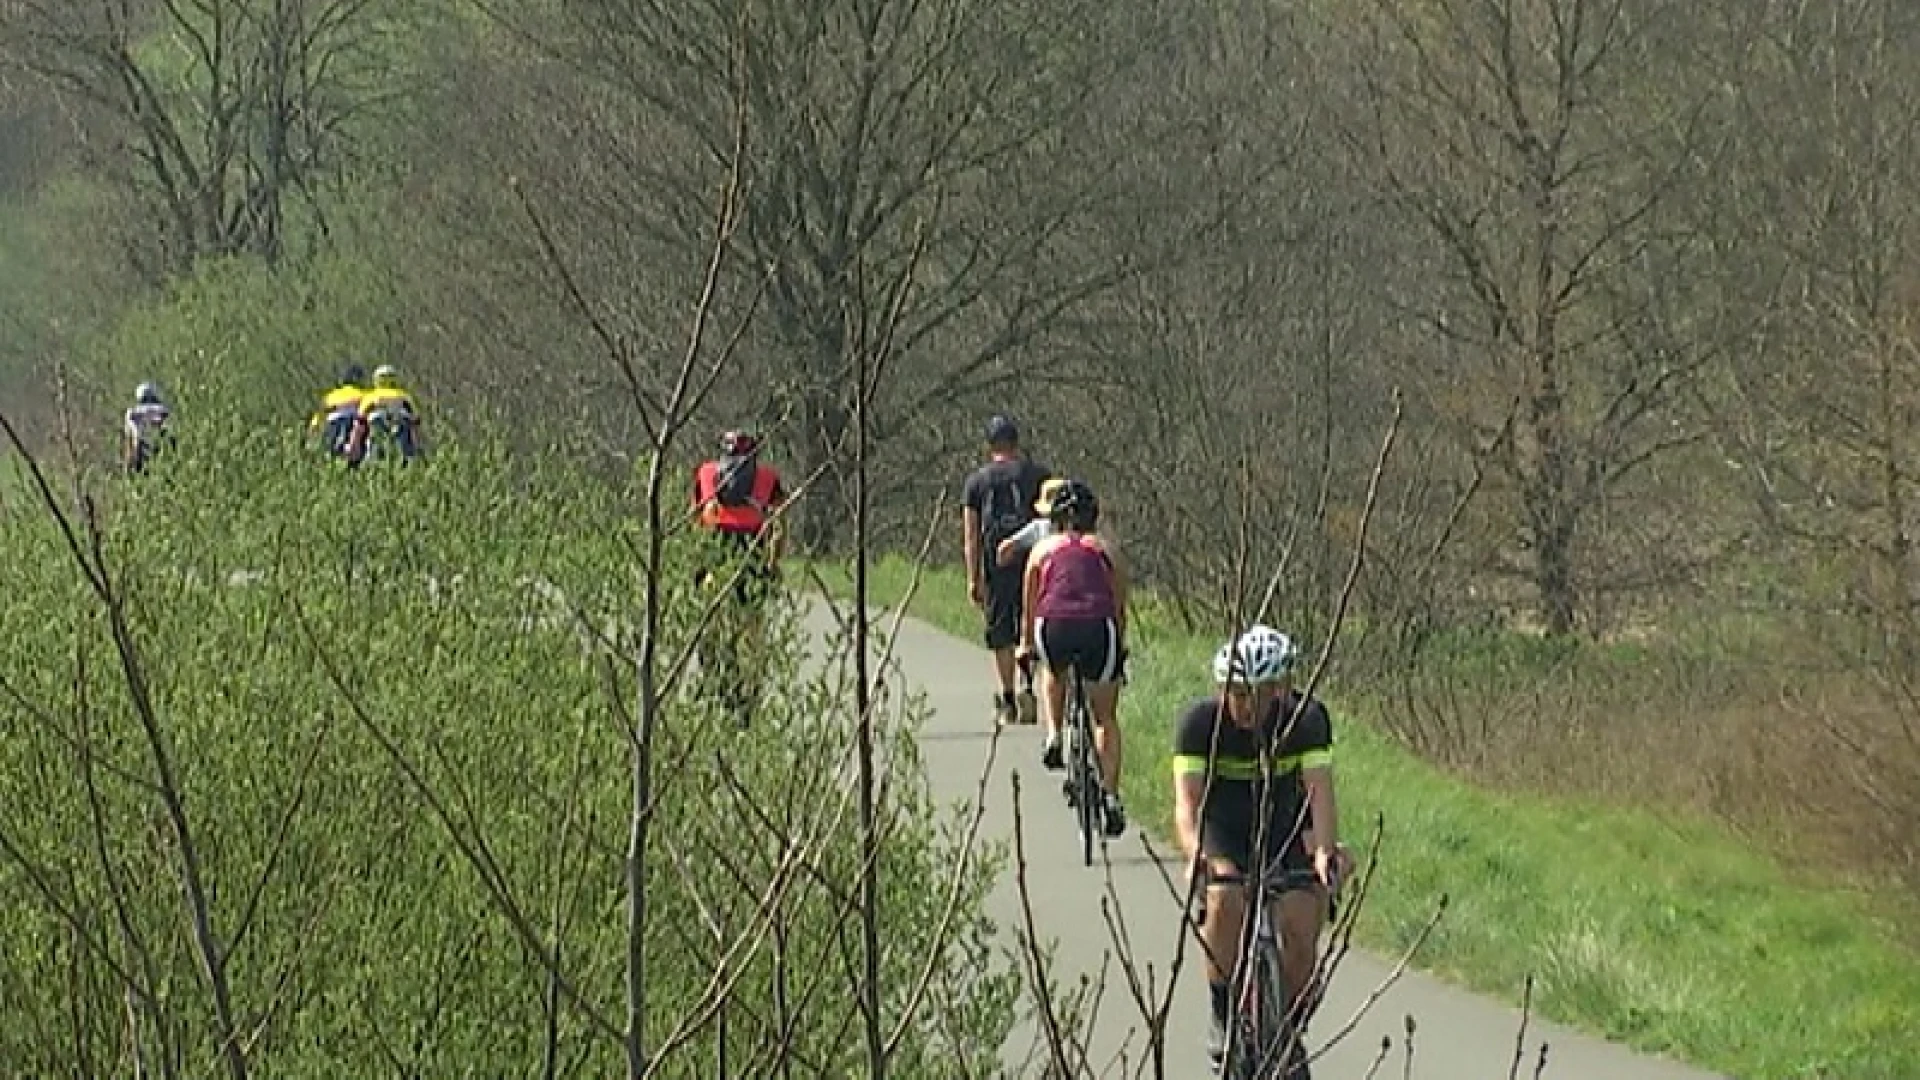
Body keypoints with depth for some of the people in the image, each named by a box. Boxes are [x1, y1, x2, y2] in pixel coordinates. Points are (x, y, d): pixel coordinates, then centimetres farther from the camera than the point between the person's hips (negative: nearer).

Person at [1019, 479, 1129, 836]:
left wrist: (1026, 645, 48)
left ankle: (1053, 737, 21)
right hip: (1099, 628, 0)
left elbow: (1028, 607, 32)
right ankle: (1111, 796, 6)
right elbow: (1120, 606, 32)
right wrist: (1121, 648, 48)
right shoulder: (1104, 551, 24)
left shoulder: (1043, 550, 23)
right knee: (1106, 718, 16)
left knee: (1055, 674, 38)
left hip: (1054, 626, 0)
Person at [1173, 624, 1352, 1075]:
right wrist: (1195, 853, -53)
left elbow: (1319, 790, -31)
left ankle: (1292, 1034, 4)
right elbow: (1187, 801, -33)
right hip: (1223, 832, -1)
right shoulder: (1200, 722, -24)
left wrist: (1325, 850, -50)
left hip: (1286, 829, 1)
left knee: (1301, 923, -19)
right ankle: (1224, 1017, -11)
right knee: (1226, 902, -30)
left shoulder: (1306, 718, -21)